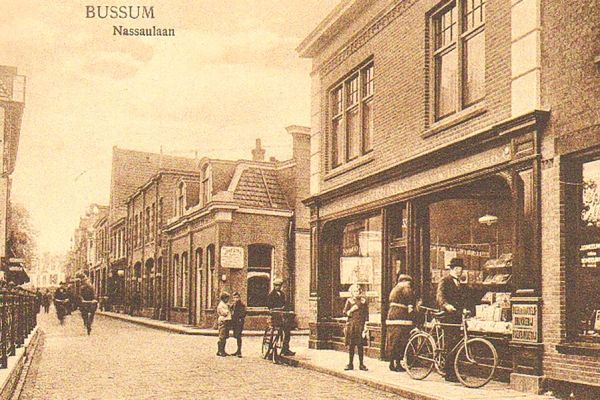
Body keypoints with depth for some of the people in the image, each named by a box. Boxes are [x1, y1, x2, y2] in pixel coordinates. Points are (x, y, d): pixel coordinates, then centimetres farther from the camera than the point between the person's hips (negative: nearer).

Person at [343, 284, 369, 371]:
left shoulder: (363, 300, 7)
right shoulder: (349, 301, 9)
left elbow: (366, 314, 6)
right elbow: (345, 312, 7)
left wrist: (365, 325, -1)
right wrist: (351, 310, -14)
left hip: (360, 324, -1)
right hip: (351, 324, 1)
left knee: (360, 345, -1)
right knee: (351, 345, 1)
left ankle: (361, 364, 6)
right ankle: (350, 364, 8)